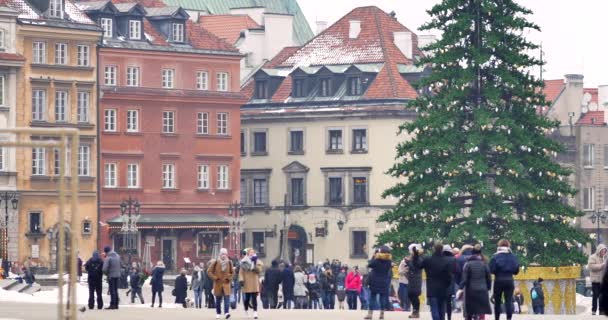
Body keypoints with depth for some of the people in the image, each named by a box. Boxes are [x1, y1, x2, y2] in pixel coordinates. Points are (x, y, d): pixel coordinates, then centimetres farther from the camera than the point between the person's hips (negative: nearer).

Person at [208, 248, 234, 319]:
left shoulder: (229, 262, 3)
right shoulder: (216, 262, -4)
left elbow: (232, 272, 17)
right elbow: (209, 271, 1)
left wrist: (229, 278, 1)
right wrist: (214, 278, -7)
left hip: (226, 283, 1)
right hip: (218, 283, -1)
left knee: (227, 297, -14)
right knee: (218, 299, 6)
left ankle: (227, 312, -21)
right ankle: (218, 313, 19)